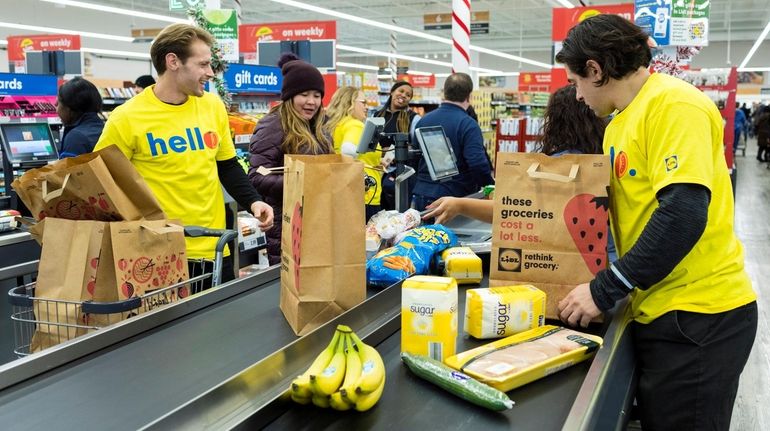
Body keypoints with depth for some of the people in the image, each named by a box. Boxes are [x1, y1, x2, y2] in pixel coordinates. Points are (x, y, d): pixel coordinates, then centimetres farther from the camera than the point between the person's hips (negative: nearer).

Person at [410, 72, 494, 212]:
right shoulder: (468, 125, -15)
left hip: (420, 194, 6)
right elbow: (478, 164, -23)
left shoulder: (424, 120, 6)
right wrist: (492, 187, -7)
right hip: (454, 195, -6)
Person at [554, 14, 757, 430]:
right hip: (659, 310, 8)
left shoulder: (673, 104, -15)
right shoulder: (622, 120, 13)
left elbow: (684, 214, -24)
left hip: (697, 316, -8)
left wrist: (603, 290, -19)